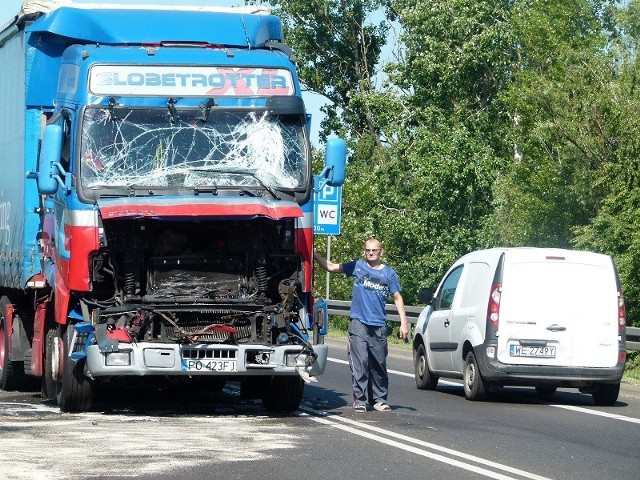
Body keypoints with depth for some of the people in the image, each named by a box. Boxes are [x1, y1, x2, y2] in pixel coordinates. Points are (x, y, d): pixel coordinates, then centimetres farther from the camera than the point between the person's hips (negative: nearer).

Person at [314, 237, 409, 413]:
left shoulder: (389, 273, 9)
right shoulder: (357, 267, 7)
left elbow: (397, 298, 8)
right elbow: (331, 267, 9)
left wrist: (403, 323, 1)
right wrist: (313, 254, 1)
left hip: (379, 326, 2)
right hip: (358, 324, -2)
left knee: (379, 365, 7)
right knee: (359, 363, -9)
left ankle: (379, 399, 17)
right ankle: (359, 400, -6)